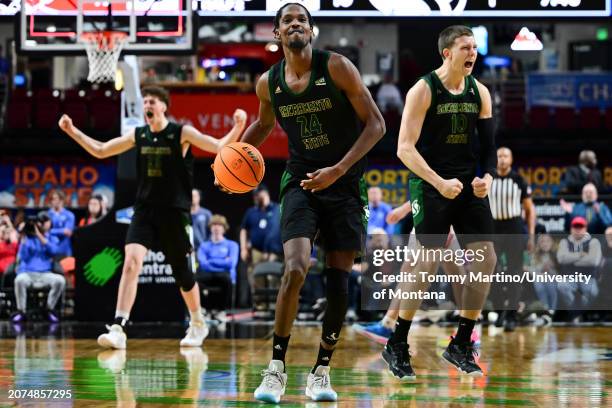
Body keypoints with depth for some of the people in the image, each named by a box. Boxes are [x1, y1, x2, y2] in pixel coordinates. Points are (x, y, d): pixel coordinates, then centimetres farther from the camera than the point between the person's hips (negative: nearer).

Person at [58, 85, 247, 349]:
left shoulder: (181, 133, -6)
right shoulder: (138, 135, 6)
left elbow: (219, 147, -13)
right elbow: (100, 151, 15)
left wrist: (238, 127, -30)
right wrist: (73, 131, 8)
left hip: (175, 211, -3)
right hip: (144, 210, 3)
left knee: (181, 272, 7)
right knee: (131, 261, -17)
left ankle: (198, 324, 31)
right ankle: (118, 328, -22)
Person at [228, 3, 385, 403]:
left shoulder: (337, 67, -11)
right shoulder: (269, 82, 1)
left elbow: (376, 124, -10)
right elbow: (264, 124, 24)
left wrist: (338, 170, -18)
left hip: (345, 184, -1)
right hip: (301, 182, 1)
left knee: (338, 282, 1)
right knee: (295, 270, -18)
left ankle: (321, 371, 15)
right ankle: (277, 368, -9)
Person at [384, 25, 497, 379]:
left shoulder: (480, 92, 7)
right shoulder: (423, 90, -11)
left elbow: (489, 144, 12)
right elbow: (405, 148, -16)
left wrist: (487, 176, -8)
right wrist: (440, 183, -25)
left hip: (469, 185, 6)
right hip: (430, 185, -6)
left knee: (486, 259, -1)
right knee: (429, 261, -11)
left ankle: (461, 346, 11)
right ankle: (397, 346, 2)